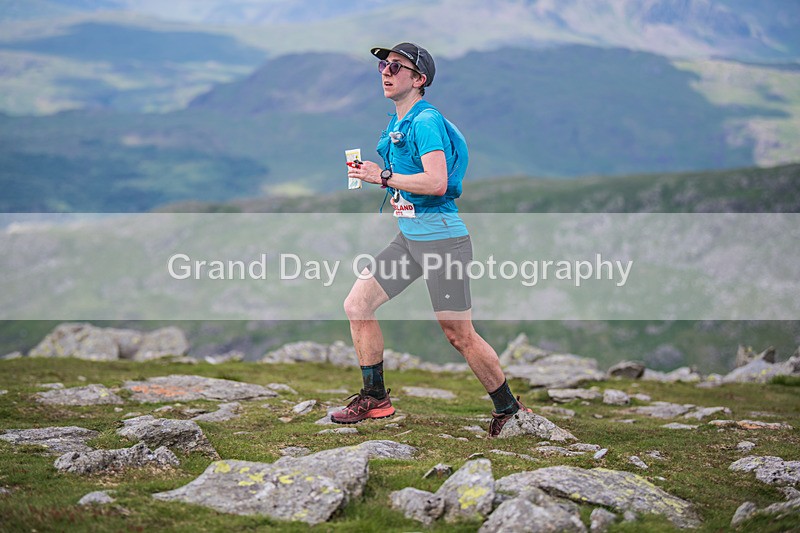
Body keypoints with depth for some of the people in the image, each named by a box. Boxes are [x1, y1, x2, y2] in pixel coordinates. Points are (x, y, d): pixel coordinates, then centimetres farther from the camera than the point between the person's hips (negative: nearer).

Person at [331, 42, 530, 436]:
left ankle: (508, 408, 14)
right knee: (357, 305, 3)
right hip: (408, 236, 9)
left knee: (459, 335, -4)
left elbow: (437, 182, -26)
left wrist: (384, 176, -19)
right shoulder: (396, 123, 15)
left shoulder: (427, 121, -15)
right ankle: (375, 398, 15)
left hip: (441, 237, -9)